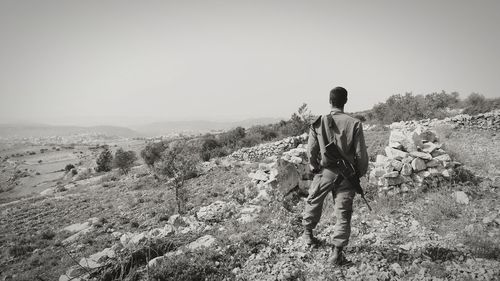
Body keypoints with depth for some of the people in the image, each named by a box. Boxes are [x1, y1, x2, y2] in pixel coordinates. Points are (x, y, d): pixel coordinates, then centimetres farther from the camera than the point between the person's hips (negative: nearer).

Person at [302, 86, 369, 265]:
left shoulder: (318, 123, -7)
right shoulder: (354, 124, -11)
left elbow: (311, 150, -3)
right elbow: (360, 153, -7)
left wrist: (314, 168, 14)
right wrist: (360, 172, 9)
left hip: (324, 172, 1)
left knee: (314, 202, 23)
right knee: (343, 213, 8)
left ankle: (307, 232, 41)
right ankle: (337, 252, 10)